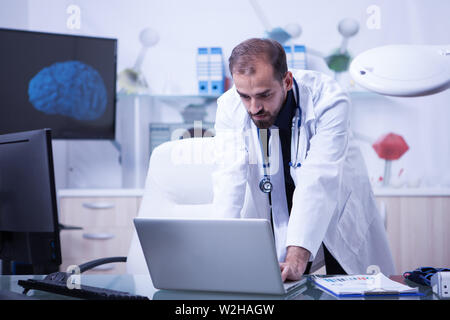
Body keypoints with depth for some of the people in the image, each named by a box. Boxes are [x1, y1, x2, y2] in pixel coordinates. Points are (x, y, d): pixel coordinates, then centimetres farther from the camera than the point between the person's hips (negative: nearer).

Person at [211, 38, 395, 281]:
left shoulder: (328, 99, -30)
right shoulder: (229, 107, -21)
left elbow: (319, 182, -38)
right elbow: (229, 181, -28)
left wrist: (297, 255, -49)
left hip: (336, 207, -1)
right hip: (275, 209, 2)